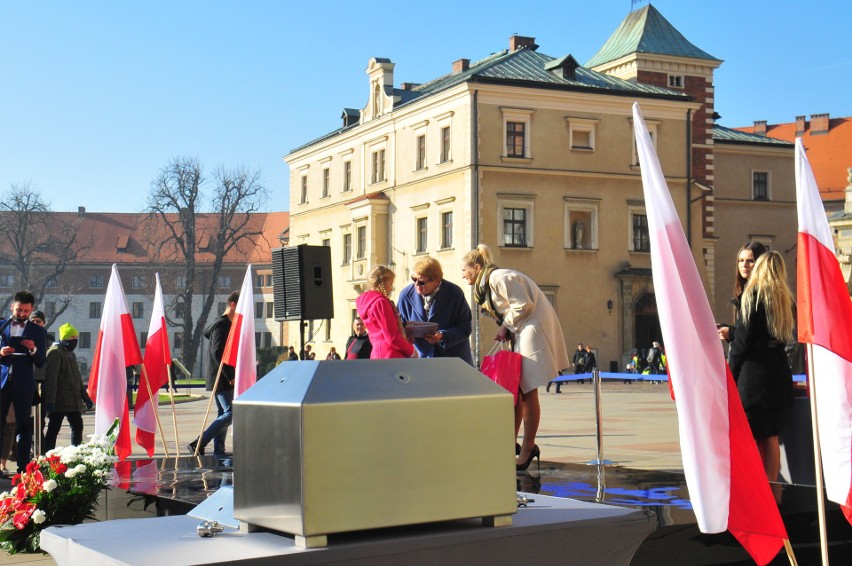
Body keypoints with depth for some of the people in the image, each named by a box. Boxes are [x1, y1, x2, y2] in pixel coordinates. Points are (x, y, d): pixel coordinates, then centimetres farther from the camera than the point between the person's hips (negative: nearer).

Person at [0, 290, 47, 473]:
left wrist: (33, 350, -17)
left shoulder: (37, 331, 7)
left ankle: (23, 468, 3)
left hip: (23, 384, -1)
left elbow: (40, 363, 2)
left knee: (24, 426, 1)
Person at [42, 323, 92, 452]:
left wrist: (85, 397, 25)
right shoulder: (55, 352, -10)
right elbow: (50, 377, -19)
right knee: (53, 429, -6)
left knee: (77, 427, 9)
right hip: (59, 401, -9)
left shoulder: (70, 353, 20)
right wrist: (50, 400, -25)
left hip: (73, 401, 9)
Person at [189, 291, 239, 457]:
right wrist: (230, 376, -24)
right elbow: (217, 353, -23)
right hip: (223, 379, -11)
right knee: (231, 414, -14)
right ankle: (199, 443, -15)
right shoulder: (222, 325, -14)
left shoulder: (227, 324, 17)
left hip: (225, 379, 11)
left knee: (223, 414, 12)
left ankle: (218, 451, 14)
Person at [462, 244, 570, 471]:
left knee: (527, 391, -6)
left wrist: (506, 326, -9)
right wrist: (505, 329, 3)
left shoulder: (499, 278, -14)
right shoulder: (487, 283, 18)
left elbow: (523, 305, -19)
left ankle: (528, 447, 0)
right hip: (521, 333, 10)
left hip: (533, 331, -10)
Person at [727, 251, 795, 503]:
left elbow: (742, 339, -10)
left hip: (753, 372, -6)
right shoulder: (785, 298, 10)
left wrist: (731, 373, -2)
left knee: (751, 436, -2)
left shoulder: (752, 295, -8)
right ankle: (772, 489, 17)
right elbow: (786, 337, 14)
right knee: (771, 437, 11)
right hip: (779, 373, 6)